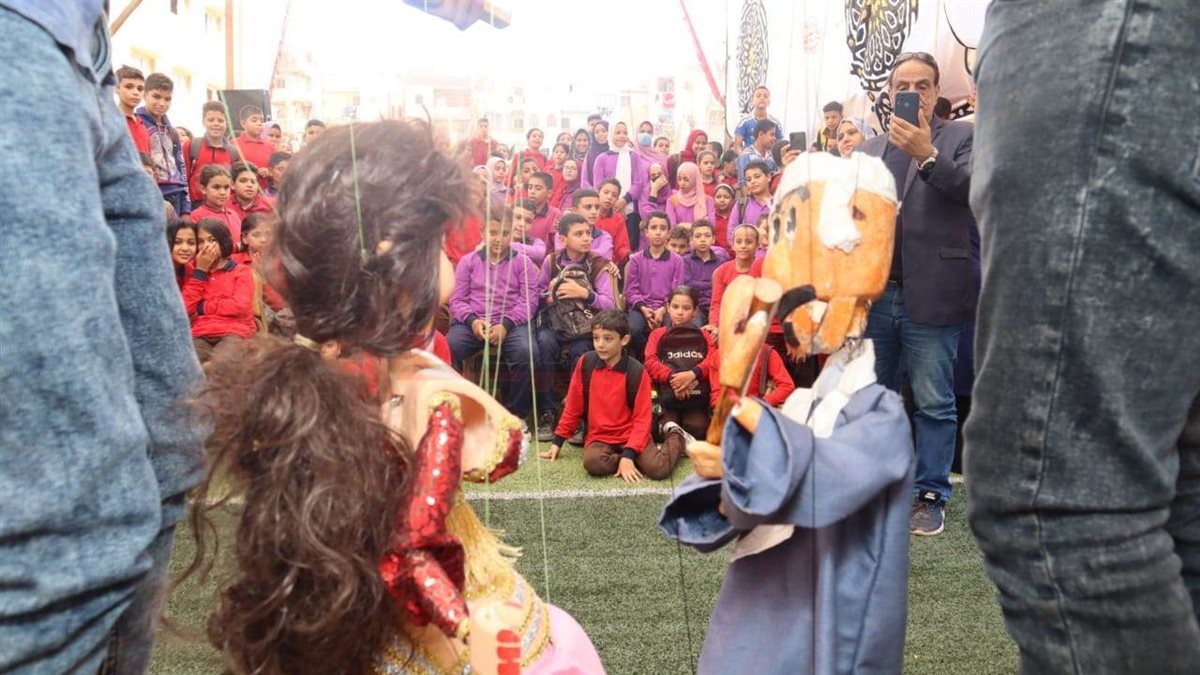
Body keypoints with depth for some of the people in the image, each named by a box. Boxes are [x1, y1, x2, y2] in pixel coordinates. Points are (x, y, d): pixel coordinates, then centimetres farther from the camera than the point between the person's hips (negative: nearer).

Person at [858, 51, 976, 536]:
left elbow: (974, 190, -14)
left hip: (930, 296, -4)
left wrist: (927, 155, -27)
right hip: (874, 294, 4)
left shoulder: (961, 137, 4)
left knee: (934, 403, 2)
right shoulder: (868, 150, 15)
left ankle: (931, 496, 12)